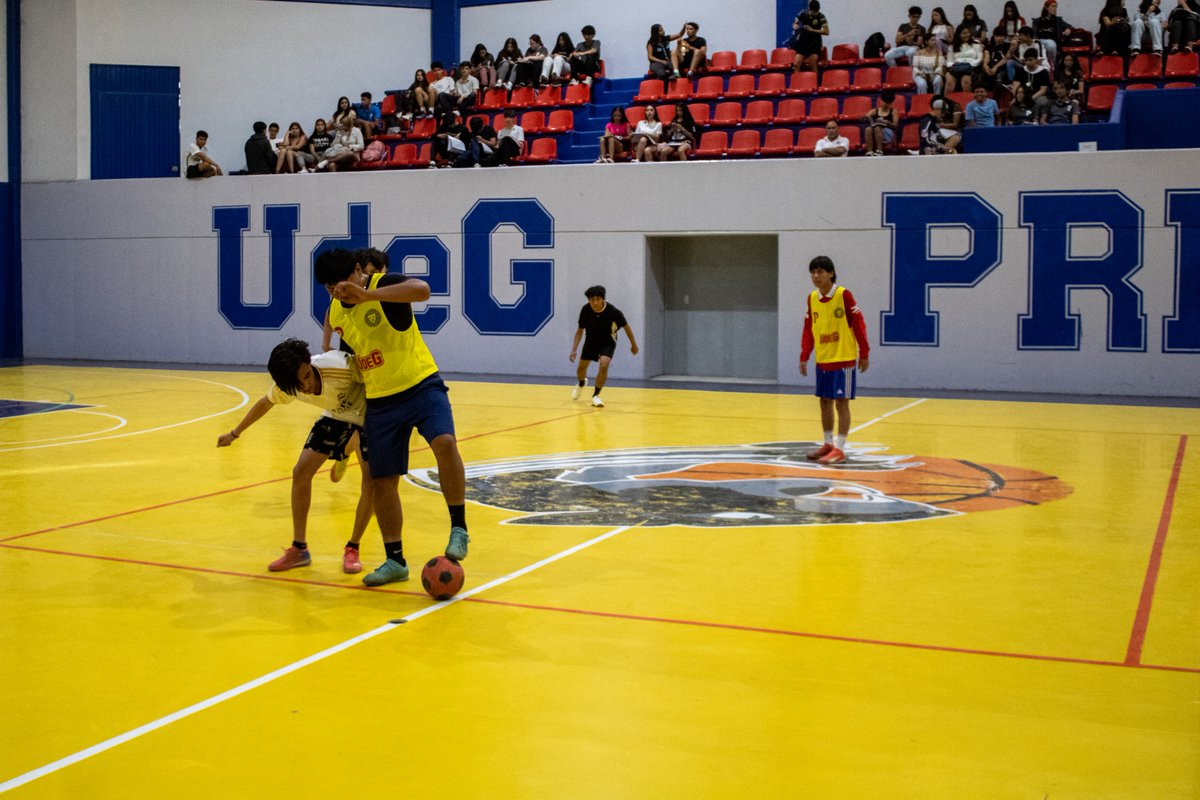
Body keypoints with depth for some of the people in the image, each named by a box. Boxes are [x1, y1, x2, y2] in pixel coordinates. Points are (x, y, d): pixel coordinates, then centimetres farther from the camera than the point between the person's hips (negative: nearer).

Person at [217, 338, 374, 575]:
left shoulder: (339, 367, -40)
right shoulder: (286, 387, -21)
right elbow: (265, 403, 2)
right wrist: (235, 433, 15)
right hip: (336, 415, 5)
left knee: (371, 480, -19)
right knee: (301, 472, -3)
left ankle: (352, 549, 1)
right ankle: (299, 549, 11)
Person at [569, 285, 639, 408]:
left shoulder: (613, 311, -30)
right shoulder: (585, 310, -24)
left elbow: (626, 326, -12)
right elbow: (580, 330, -9)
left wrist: (633, 344, -1)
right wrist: (574, 350, -16)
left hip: (608, 341, -3)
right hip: (591, 341, 3)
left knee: (603, 366, -25)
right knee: (581, 368, 11)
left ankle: (595, 396, -8)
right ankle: (581, 384, 49)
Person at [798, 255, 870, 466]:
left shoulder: (844, 295, -12)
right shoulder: (812, 299, 4)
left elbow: (859, 323, -10)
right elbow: (808, 329, 8)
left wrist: (864, 354, -9)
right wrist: (804, 357, 2)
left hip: (844, 359, -6)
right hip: (822, 360, 6)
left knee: (841, 402, -4)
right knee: (825, 401, 12)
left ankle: (839, 449, -1)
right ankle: (828, 444, 24)